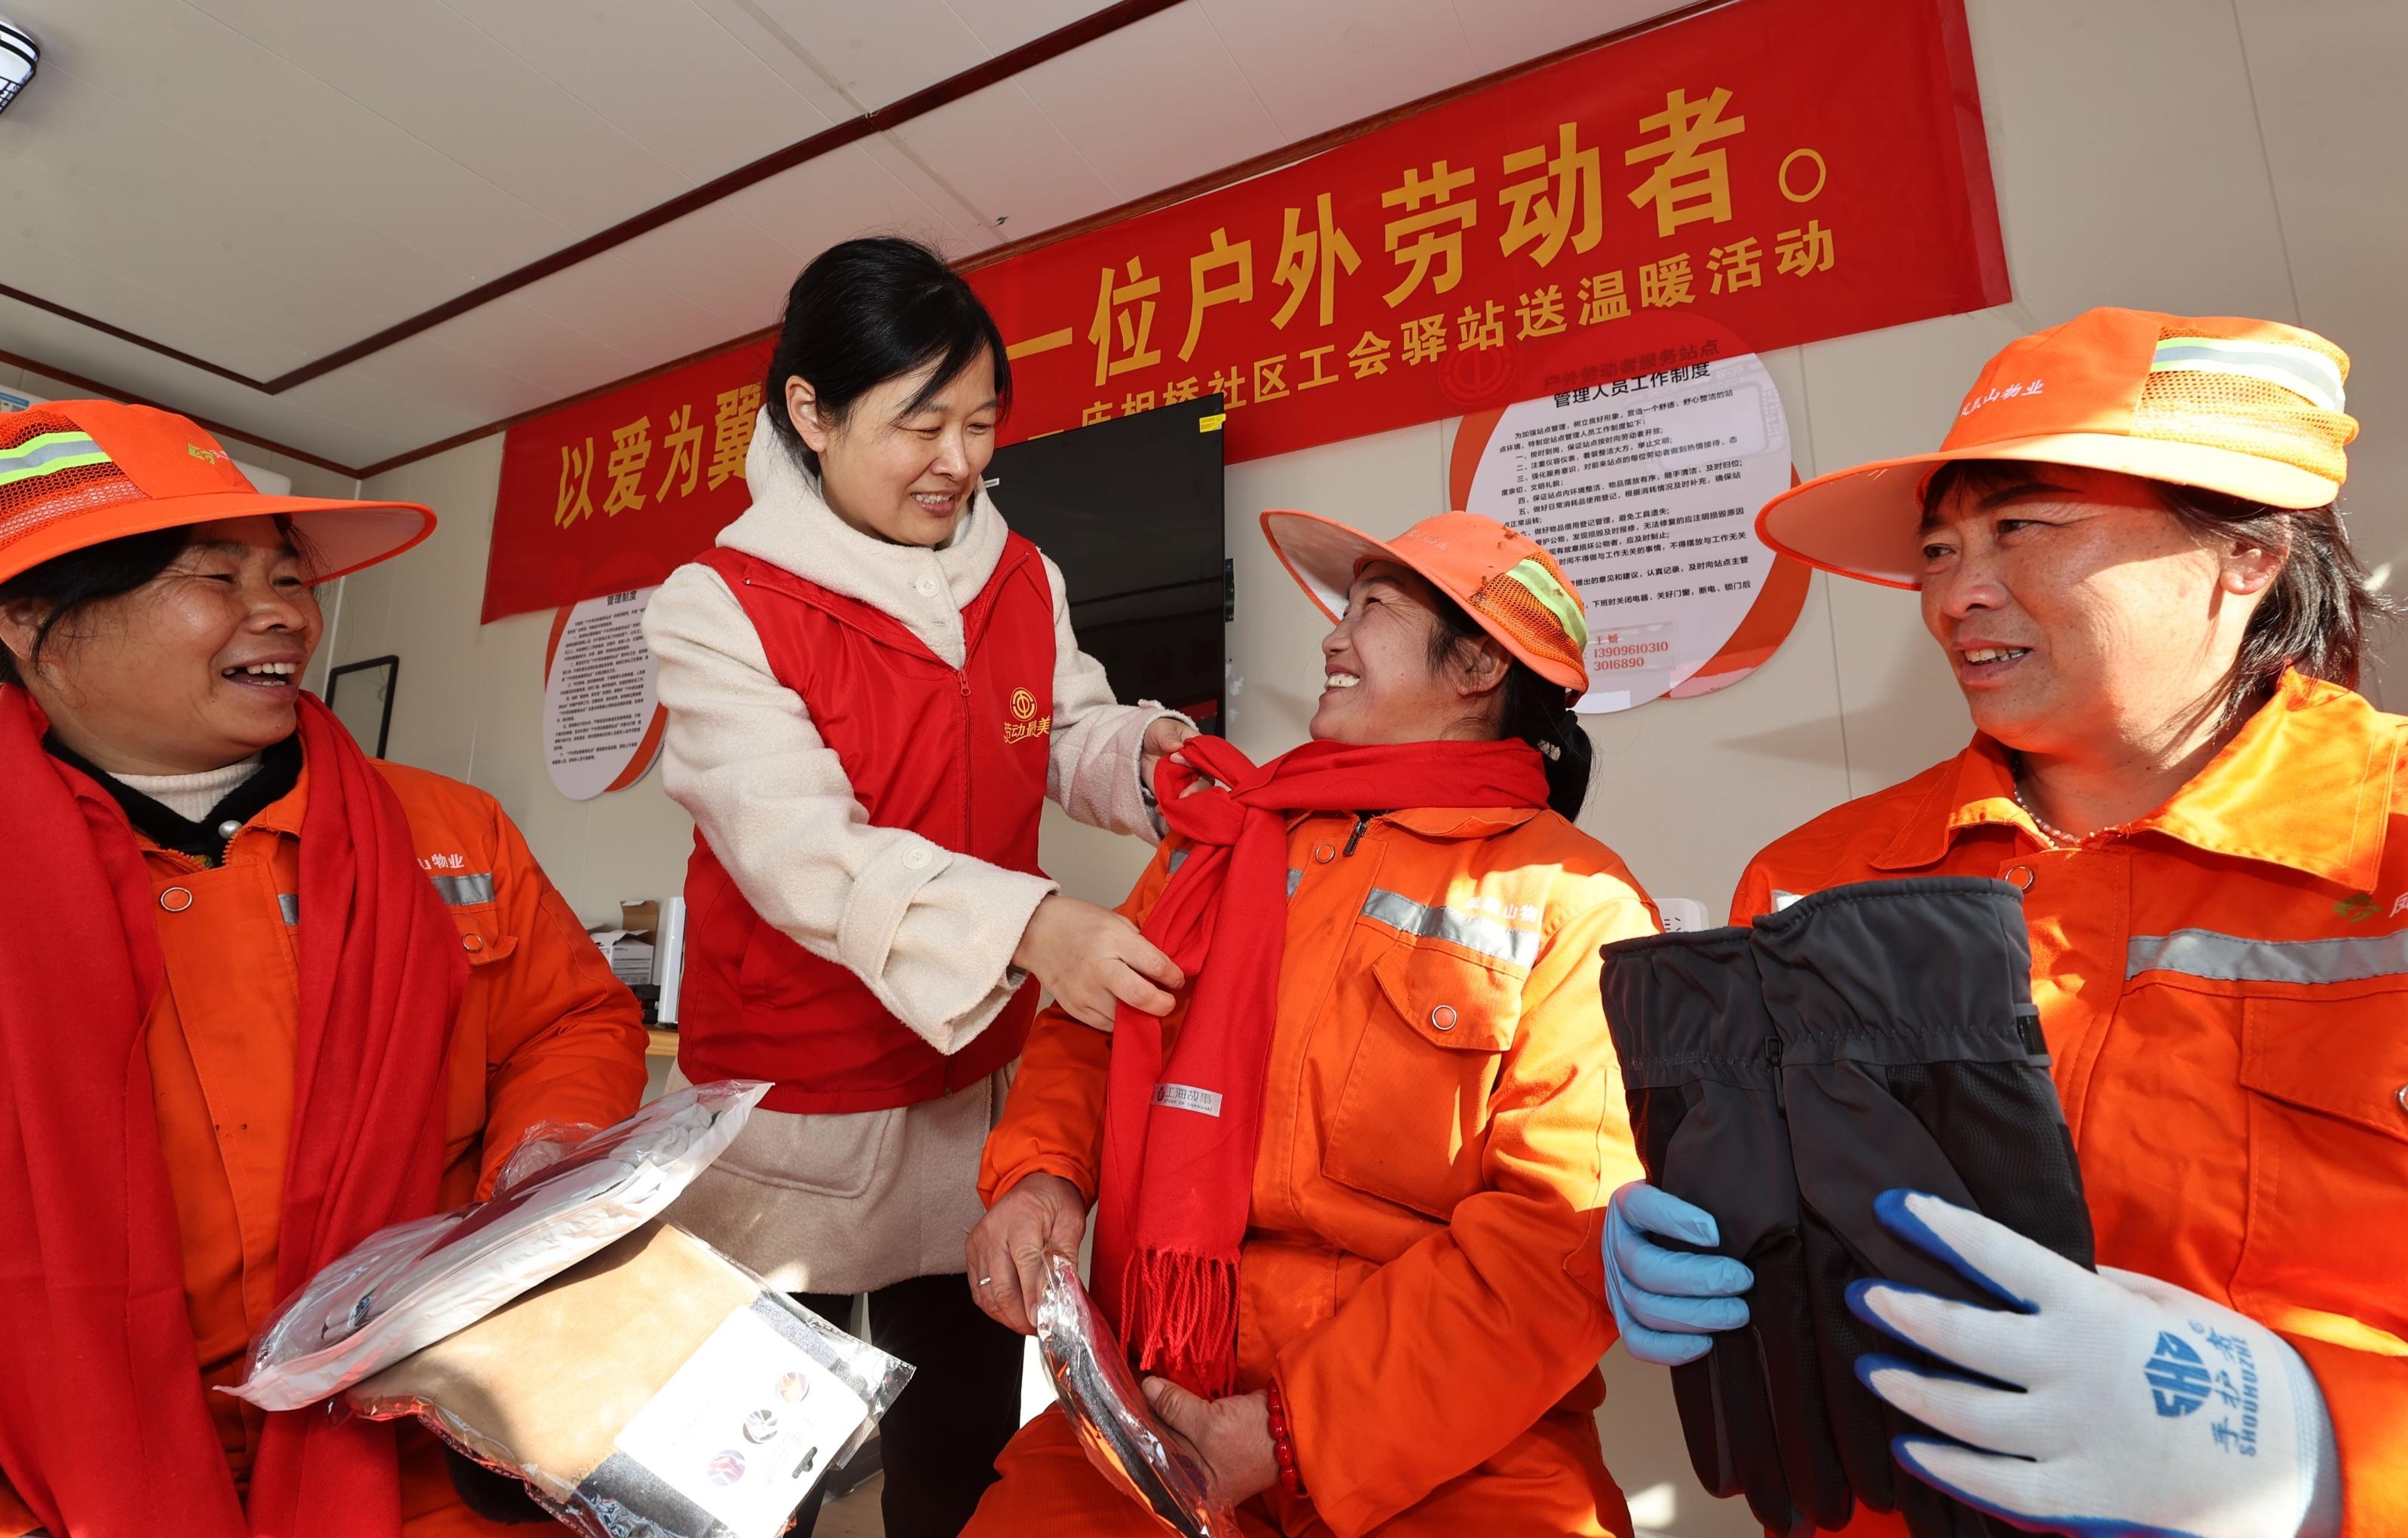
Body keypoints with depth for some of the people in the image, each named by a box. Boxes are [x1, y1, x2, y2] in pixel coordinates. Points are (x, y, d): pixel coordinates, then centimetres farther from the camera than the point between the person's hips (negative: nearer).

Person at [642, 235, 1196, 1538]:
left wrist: (1145, 754, -18)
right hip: (790, 1107, -3)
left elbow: (1070, 737, 6)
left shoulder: (1022, 579, 2)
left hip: (974, 1089, 4)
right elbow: (802, 849, -26)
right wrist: (1027, 926, -39)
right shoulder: (719, 608, -13)